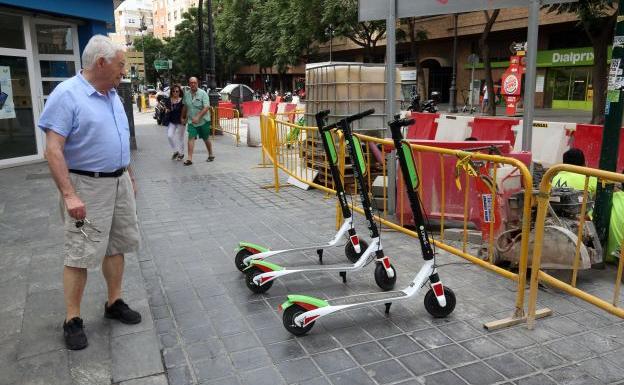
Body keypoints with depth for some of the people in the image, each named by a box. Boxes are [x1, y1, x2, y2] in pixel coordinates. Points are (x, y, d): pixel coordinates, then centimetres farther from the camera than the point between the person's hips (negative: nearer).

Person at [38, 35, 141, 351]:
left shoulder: (113, 95, 10)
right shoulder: (66, 94, -15)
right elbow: (53, 150, -19)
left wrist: (129, 177, 19)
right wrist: (69, 195, -25)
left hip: (120, 182, 8)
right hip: (87, 187, -8)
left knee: (117, 246, 13)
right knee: (80, 254, -2)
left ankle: (114, 303, 28)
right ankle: (72, 321, 10)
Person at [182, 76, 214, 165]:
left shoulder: (203, 93, -11)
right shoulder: (186, 94, 4)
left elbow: (206, 107, -20)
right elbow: (185, 107, 19)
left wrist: (198, 117, -27)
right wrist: (184, 117, 24)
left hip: (203, 120, -3)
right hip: (191, 121, 3)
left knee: (206, 139, 10)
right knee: (191, 138, -8)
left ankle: (211, 155, 29)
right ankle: (189, 159, -9)